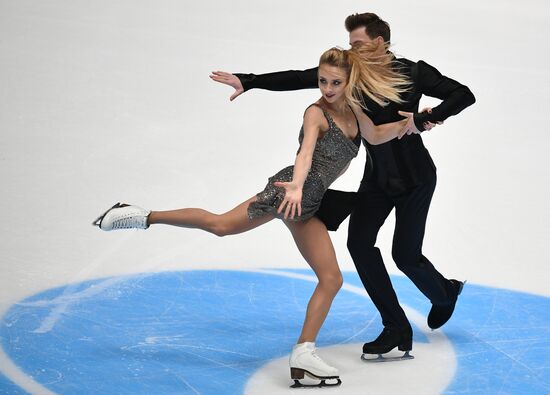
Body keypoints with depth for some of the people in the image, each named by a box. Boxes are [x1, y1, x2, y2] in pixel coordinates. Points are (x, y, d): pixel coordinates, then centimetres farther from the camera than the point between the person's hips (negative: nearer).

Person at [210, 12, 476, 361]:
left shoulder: (413, 73, -15)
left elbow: (464, 95, -17)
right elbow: (298, 79, -8)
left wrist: (427, 118, -29)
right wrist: (248, 82, -14)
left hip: (415, 178, -5)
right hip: (377, 176, 5)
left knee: (406, 254, -5)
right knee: (359, 242, -10)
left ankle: (444, 294, 31)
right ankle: (397, 329, -2)